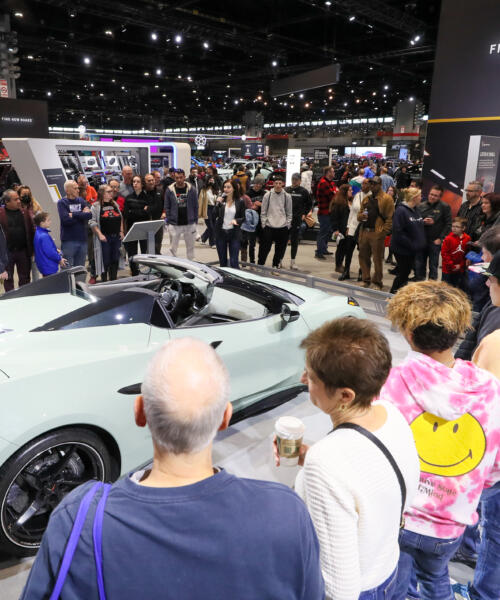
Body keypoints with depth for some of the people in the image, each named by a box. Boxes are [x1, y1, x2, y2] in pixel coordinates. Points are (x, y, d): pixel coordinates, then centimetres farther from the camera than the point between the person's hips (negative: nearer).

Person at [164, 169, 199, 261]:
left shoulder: (191, 189, -1)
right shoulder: (170, 190, -1)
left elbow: (196, 206, 4)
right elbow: (167, 207, 3)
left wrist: (195, 220, 0)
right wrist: (168, 220, -3)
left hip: (190, 224, 1)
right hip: (174, 224, 0)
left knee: (190, 246, 11)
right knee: (173, 248, 4)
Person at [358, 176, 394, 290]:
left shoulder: (387, 199, -3)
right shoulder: (366, 199, 18)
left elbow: (390, 217, -8)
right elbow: (359, 214, 24)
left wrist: (384, 231, -15)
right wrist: (361, 216, 0)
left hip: (377, 233, -6)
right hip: (364, 232, 7)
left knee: (377, 259, -1)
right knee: (363, 257, 10)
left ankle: (377, 283, 9)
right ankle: (366, 280, 23)